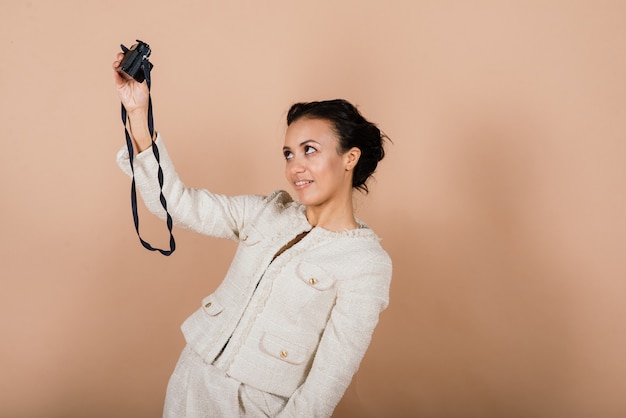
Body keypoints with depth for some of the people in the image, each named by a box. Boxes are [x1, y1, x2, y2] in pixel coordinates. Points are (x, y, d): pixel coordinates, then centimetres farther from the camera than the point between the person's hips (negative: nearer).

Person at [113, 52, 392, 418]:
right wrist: (138, 113, -13)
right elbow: (175, 201, -5)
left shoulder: (367, 264, -15)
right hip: (192, 379, 5)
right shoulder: (270, 211, 1)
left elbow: (327, 384, -16)